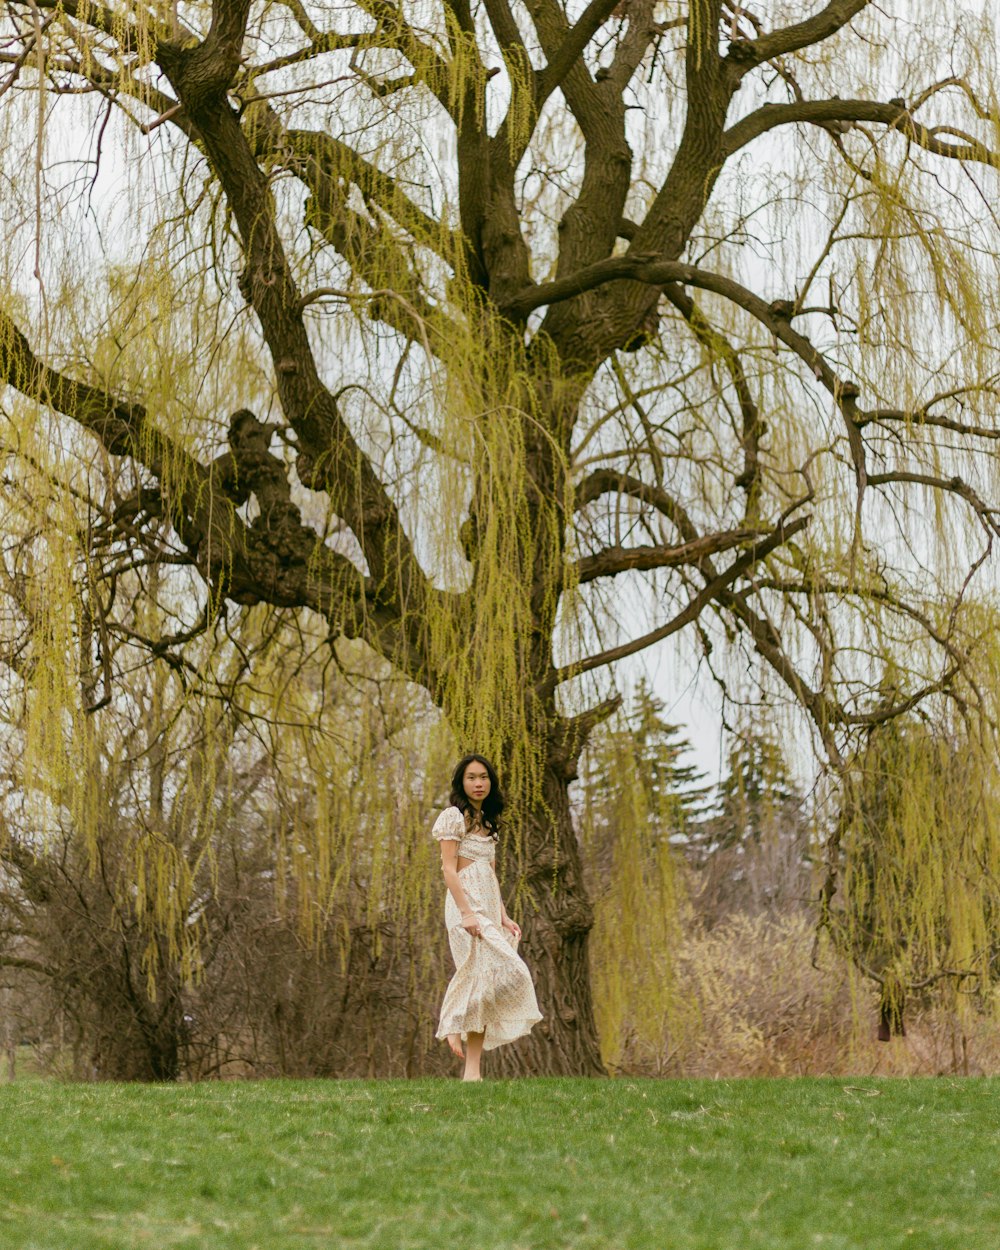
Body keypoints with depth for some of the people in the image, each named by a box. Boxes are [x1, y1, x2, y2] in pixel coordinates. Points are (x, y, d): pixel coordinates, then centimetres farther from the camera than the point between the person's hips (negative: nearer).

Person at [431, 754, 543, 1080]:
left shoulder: (487, 821, 19)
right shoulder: (454, 816, -4)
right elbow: (449, 869, -12)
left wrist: (503, 916, 11)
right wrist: (466, 912, -21)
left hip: (489, 906, 8)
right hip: (467, 903, -8)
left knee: (482, 984, 2)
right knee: (502, 971, -22)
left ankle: (472, 1071, 2)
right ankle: (456, 1027, -7)